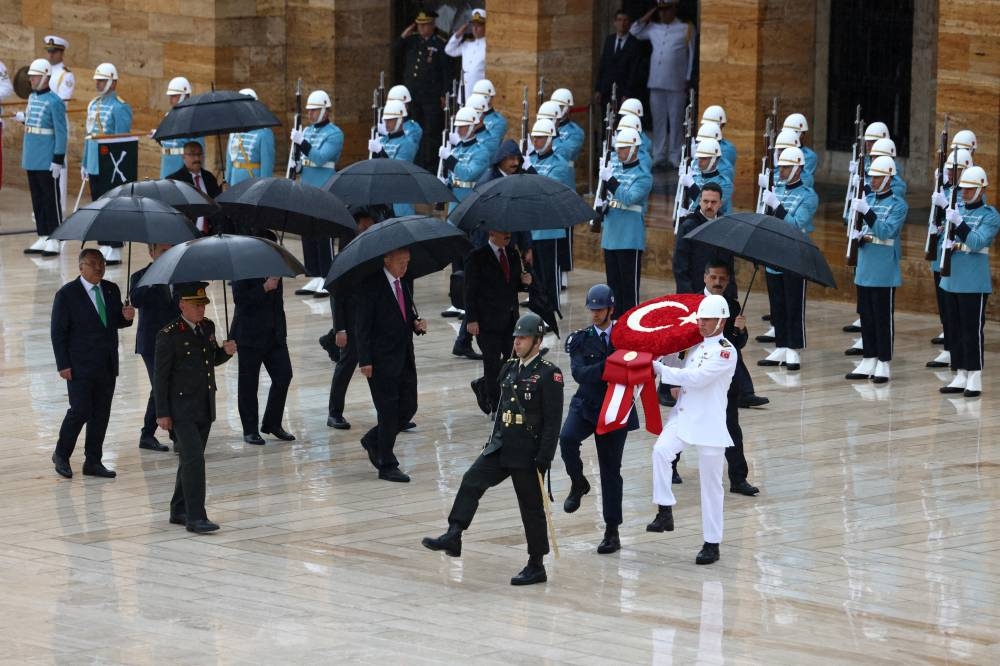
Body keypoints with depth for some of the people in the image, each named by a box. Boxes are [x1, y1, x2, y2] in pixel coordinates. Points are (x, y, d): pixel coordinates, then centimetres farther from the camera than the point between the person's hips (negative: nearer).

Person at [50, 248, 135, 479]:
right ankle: (61, 455, 14)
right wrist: (63, 365, -12)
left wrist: (126, 317, -7)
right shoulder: (66, 294, -8)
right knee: (80, 410, -7)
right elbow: (58, 332, -7)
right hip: (80, 366, -5)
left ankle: (93, 462, 16)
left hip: (107, 365, 5)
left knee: (101, 413, 7)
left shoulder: (111, 290, 8)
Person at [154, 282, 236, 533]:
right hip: (182, 409, -7)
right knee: (194, 459, -14)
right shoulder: (169, 335, -12)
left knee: (190, 460, 14)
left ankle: (179, 512, 24)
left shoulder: (208, 327, 9)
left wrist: (225, 351, -1)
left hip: (205, 408, 7)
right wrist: (162, 413, -12)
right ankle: (195, 517, -15)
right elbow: (160, 376, -10)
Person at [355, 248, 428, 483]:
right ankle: (387, 466, 5)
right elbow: (361, 326, -12)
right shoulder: (371, 286, -11)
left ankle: (373, 440, 30)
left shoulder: (404, 284, 12)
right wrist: (365, 361, -17)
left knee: (408, 407, 8)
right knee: (388, 411, -4)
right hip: (381, 362, -7)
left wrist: (417, 324, 0)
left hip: (404, 358, 7)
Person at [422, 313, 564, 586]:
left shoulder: (549, 374, -11)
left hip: (528, 453, -7)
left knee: (531, 508, 2)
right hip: (501, 448, 7)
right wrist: (493, 442, 18)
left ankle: (536, 566, 11)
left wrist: (544, 459, -18)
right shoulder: (510, 369, 11)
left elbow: (553, 421, -14)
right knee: (471, 482, -11)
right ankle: (453, 537, -15)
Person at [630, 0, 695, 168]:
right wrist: (650, 14, 11)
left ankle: (675, 157, 3)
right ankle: (659, 156, 9)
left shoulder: (686, 29, 2)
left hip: (676, 84, -4)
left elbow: (692, 56, 2)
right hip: (656, 83, 4)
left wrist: (688, 80, -4)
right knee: (658, 121, 5)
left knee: (675, 121, -1)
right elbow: (634, 31, 20)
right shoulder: (653, 29, 14)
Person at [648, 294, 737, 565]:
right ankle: (665, 512, -18)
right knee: (661, 450, -24)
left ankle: (712, 543, 11)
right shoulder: (695, 346, 13)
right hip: (683, 416, 5)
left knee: (711, 484, 2)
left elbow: (697, 378, -19)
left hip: (710, 423, -5)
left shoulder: (726, 352, -9)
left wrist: (660, 369, -16)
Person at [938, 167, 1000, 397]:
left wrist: (959, 223, -29)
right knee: (953, 330, 10)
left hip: (974, 283, -7)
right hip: (952, 280, 7)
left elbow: (977, 242, -19)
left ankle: (975, 379, 0)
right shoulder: (957, 210, 13)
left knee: (972, 330, -5)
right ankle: (960, 376, 17)